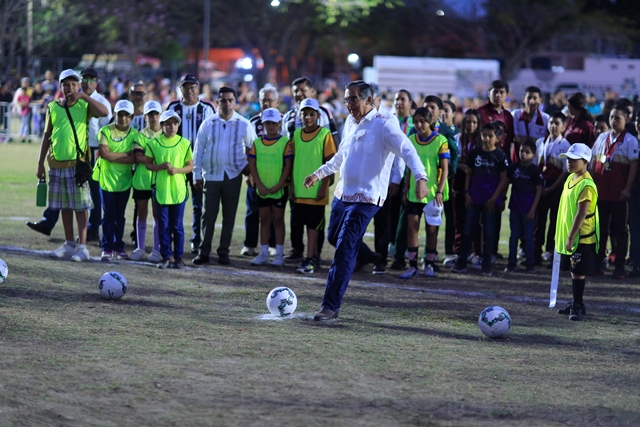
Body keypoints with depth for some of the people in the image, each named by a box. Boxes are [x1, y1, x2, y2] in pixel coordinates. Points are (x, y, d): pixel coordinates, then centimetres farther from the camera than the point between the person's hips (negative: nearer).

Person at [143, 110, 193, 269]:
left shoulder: (184, 143, 3)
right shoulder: (153, 143, 2)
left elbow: (190, 166, 6)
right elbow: (148, 164, 5)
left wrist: (177, 170, -13)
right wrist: (161, 167, -14)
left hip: (178, 190, 0)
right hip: (160, 189, 0)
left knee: (177, 225, 3)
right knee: (163, 225, 3)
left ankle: (178, 257, 10)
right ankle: (166, 257, 10)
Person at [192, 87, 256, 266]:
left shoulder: (244, 125, 2)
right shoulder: (208, 124, 3)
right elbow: (198, 150, 5)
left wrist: (249, 165, 2)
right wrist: (197, 175, 2)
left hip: (233, 177, 0)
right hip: (211, 176, 0)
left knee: (229, 216, 5)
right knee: (208, 216, 0)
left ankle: (224, 252, 13)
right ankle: (203, 252, 6)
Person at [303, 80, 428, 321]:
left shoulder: (384, 125, -12)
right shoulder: (350, 123, 12)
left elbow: (407, 150, -22)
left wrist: (420, 178, -37)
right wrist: (319, 174, 36)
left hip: (365, 199, -8)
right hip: (342, 194, 8)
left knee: (344, 251, -12)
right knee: (334, 239, 19)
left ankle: (331, 306, -9)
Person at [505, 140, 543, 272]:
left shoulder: (534, 170, -7)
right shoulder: (514, 167, 3)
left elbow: (539, 190, -6)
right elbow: (506, 182, 13)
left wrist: (533, 209, -10)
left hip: (528, 209, -4)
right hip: (515, 207, 4)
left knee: (528, 236, 4)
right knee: (514, 235, 9)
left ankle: (529, 264, 12)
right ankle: (512, 263, 14)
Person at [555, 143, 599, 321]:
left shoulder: (586, 186, -19)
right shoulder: (570, 178, 9)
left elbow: (581, 214, -23)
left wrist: (571, 237, -23)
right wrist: (560, 233, 19)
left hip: (582, 238, -9)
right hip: (567, 236, 9)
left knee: (578, 272, -4)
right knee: (573, 271, 16)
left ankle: (577, 307, 3)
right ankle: (575, 304, 26)